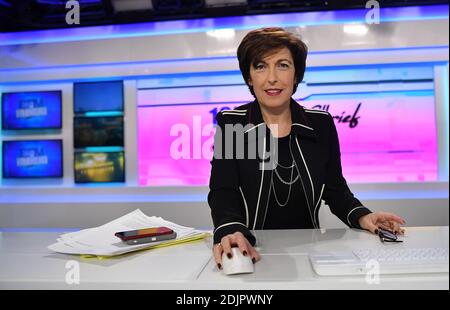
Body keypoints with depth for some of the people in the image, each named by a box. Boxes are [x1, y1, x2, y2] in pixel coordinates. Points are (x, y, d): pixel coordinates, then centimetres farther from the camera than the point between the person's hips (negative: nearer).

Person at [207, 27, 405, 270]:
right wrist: (231, 232, -33)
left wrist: (361, 216, -9)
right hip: (253, 252, -1)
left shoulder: (321, 124, 3)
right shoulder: (229, 123, -4)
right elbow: (222, 193, -13)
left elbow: (335, 189, 10)